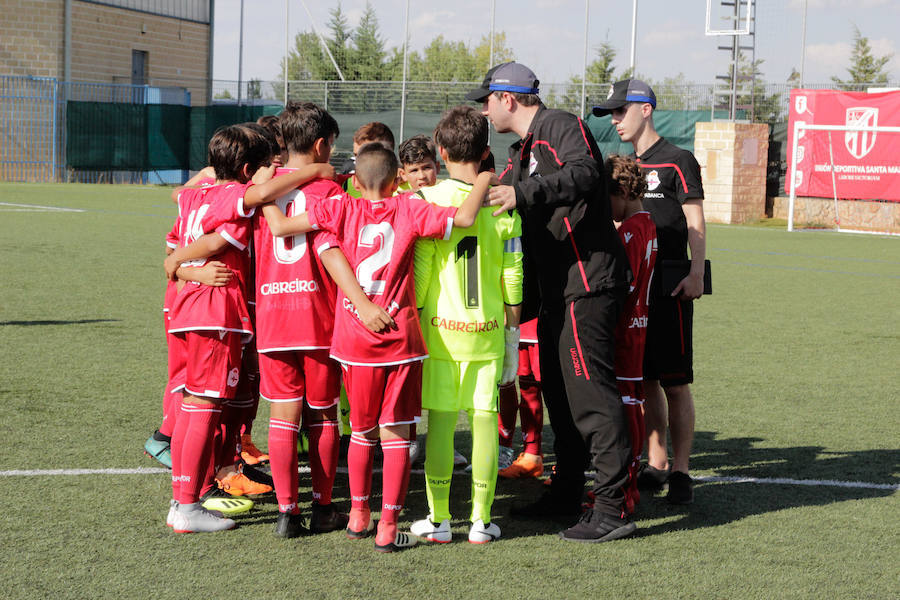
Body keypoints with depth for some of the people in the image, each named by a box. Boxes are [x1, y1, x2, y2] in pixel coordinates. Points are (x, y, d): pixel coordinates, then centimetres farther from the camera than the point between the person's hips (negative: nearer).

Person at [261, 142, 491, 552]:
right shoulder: (409, 210, -3)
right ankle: (388, 527, 1)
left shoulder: (341, 209, 0)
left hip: (354, 340, 2)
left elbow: (280, 227, -3)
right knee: (395, 433, 2)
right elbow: (463, 217, -12)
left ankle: (358, 515, 27)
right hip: (401, 337, -2)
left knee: (362, 430, 18)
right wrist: (485, 180, 4)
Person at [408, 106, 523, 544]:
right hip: (487, 328, 2)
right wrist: (513, 333, 12)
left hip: (439, 327, -2)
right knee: (484, 419, 6)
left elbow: (419, 273, -7)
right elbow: (513, 278, 2)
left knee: (440, 421, 4)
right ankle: (481, 520, 8)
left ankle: (438, 520, 8)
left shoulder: (430, 200, -7)